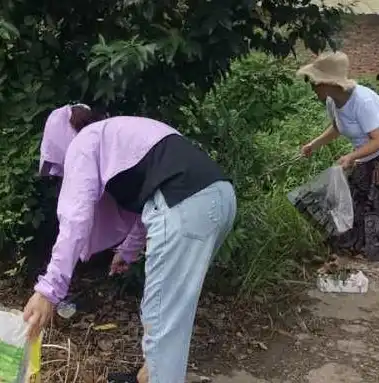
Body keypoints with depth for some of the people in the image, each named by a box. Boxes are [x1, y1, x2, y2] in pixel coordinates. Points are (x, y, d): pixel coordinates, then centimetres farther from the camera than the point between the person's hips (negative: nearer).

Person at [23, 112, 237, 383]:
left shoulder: (83, 143, 11)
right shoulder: (121, 136, 37)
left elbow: (77, 216, -3)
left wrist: (49, 288, -4)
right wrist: (128, 250, 60)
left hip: (186, 205, -10)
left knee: (163, 319, -1)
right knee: (166, 307, 24)